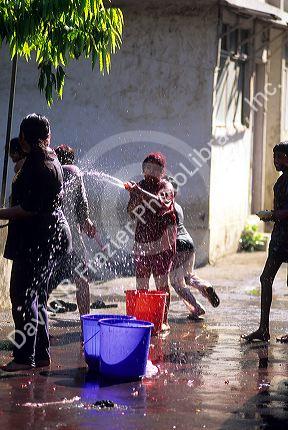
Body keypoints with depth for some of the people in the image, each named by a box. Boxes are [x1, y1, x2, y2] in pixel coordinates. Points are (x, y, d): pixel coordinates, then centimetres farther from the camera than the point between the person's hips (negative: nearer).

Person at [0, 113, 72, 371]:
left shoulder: (37, 164, -17)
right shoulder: (52, 160, 15)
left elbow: (29, 209, -22)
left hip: (36, 239, -10)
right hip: (52, 233, 10)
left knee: (22, 294, -6)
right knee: (37, 296, 14)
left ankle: (25, 357, -5)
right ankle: (41, 354, 18)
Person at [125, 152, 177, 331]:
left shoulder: (166, 186, -1)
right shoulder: (141, 185, 13)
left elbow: (162, 205, -23)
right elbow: (132, 213, 10)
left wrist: (140, 193, -29)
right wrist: (134, 197, -10)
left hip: (162, 242, -5)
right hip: (142, 241, 5)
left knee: (161, 281, -6)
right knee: (141, 284, 4)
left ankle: (164, 320, -1)